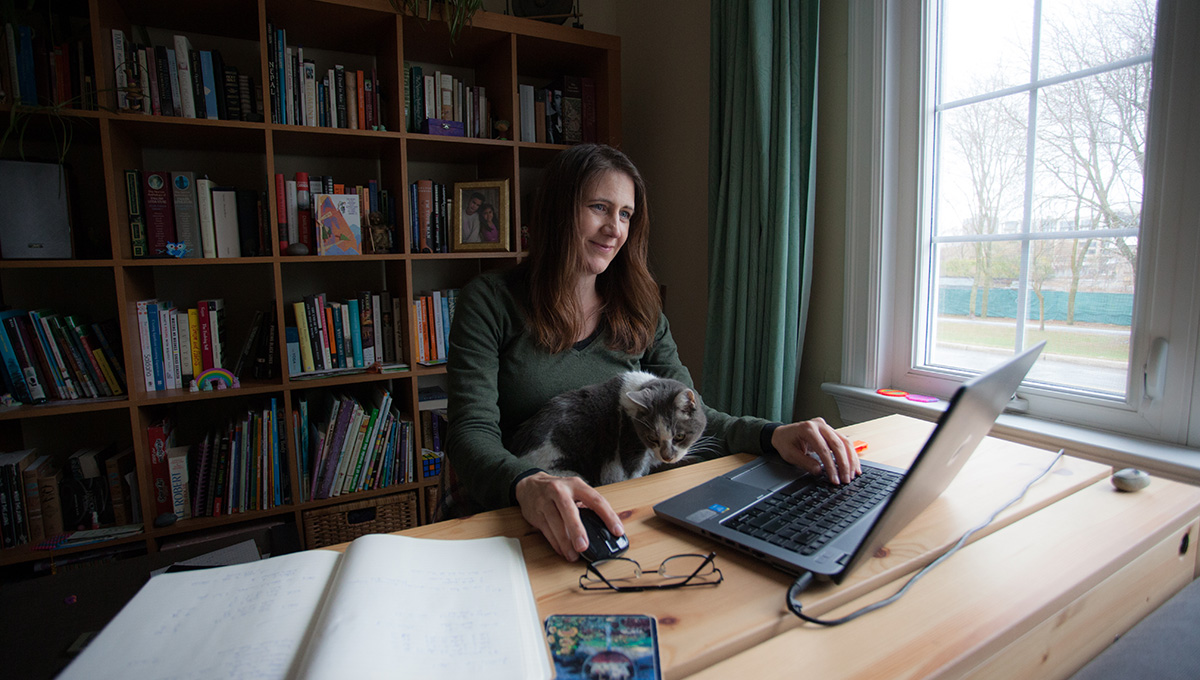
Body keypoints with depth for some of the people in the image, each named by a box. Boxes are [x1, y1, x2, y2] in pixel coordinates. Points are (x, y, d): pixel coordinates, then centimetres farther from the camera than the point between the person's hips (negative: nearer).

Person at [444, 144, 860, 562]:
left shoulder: (640, 312, 8)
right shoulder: (490, 300, -5)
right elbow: (472, 432, -15)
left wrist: (774, 435, -17)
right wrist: (528, 485, -37)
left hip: (611, 515, 4)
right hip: (504, 520, -4)